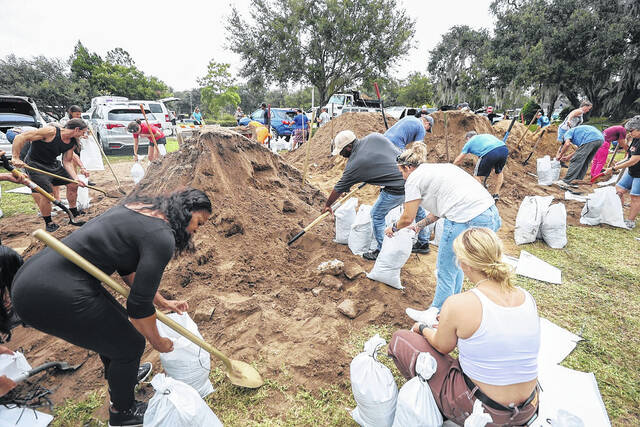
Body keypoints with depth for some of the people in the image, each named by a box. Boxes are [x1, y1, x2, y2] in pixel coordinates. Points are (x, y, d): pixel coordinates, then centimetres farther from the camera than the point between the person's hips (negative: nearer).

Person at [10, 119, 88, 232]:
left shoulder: (71, 142, -2)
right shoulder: (51, 131, -25)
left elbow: (67, 162, 1)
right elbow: (20, 138, -26)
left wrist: (75, 178, -11)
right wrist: (16, 158, -28)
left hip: (53, 164, 8)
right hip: (35, 166, -8)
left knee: (72, 184, 10)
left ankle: (73, 214, 26)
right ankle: (48, 223, 7)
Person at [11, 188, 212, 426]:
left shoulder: (141, 207, 9)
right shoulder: (162, 237, -19)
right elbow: (139, 304, -14)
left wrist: (162, 302, 24)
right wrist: (157, 342, 6)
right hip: (54, 295, -10)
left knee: (117, 321, 28)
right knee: (130, 344, 9)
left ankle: (120, 379, 54)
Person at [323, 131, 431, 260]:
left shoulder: (354, 165, -10)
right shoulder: (374, 136, 4)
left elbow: (339, 188, 2)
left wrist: (327, 205, 17)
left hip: (398, 189, -8)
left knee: (377, 215, 10)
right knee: (418, 209, 27)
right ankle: (423, 243, 45)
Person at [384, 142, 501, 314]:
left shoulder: (414, 178, 0)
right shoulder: (439, 167, 25)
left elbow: (407, 218, 4)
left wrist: (393, 228, 22)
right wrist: (420, 225, 34)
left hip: (467, 222, -9)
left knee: (446, 270, 8)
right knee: (455, 263, 25)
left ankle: (438, 312, 24)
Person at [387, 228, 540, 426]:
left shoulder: (457, 305, -25)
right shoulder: (528, 298, -7)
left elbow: (442, 347, -6)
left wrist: (422, 328, 15)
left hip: (477, 411, -6)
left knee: (399, 339, 7)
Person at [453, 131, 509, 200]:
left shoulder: (469, 142, 26)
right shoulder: (486, 135, 38)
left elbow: (458, 160, 31)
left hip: (490, 153, -5)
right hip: (504, 149, 5)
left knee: (477, 175, 16)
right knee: (499, 172, 31)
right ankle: (496, 194, 33)